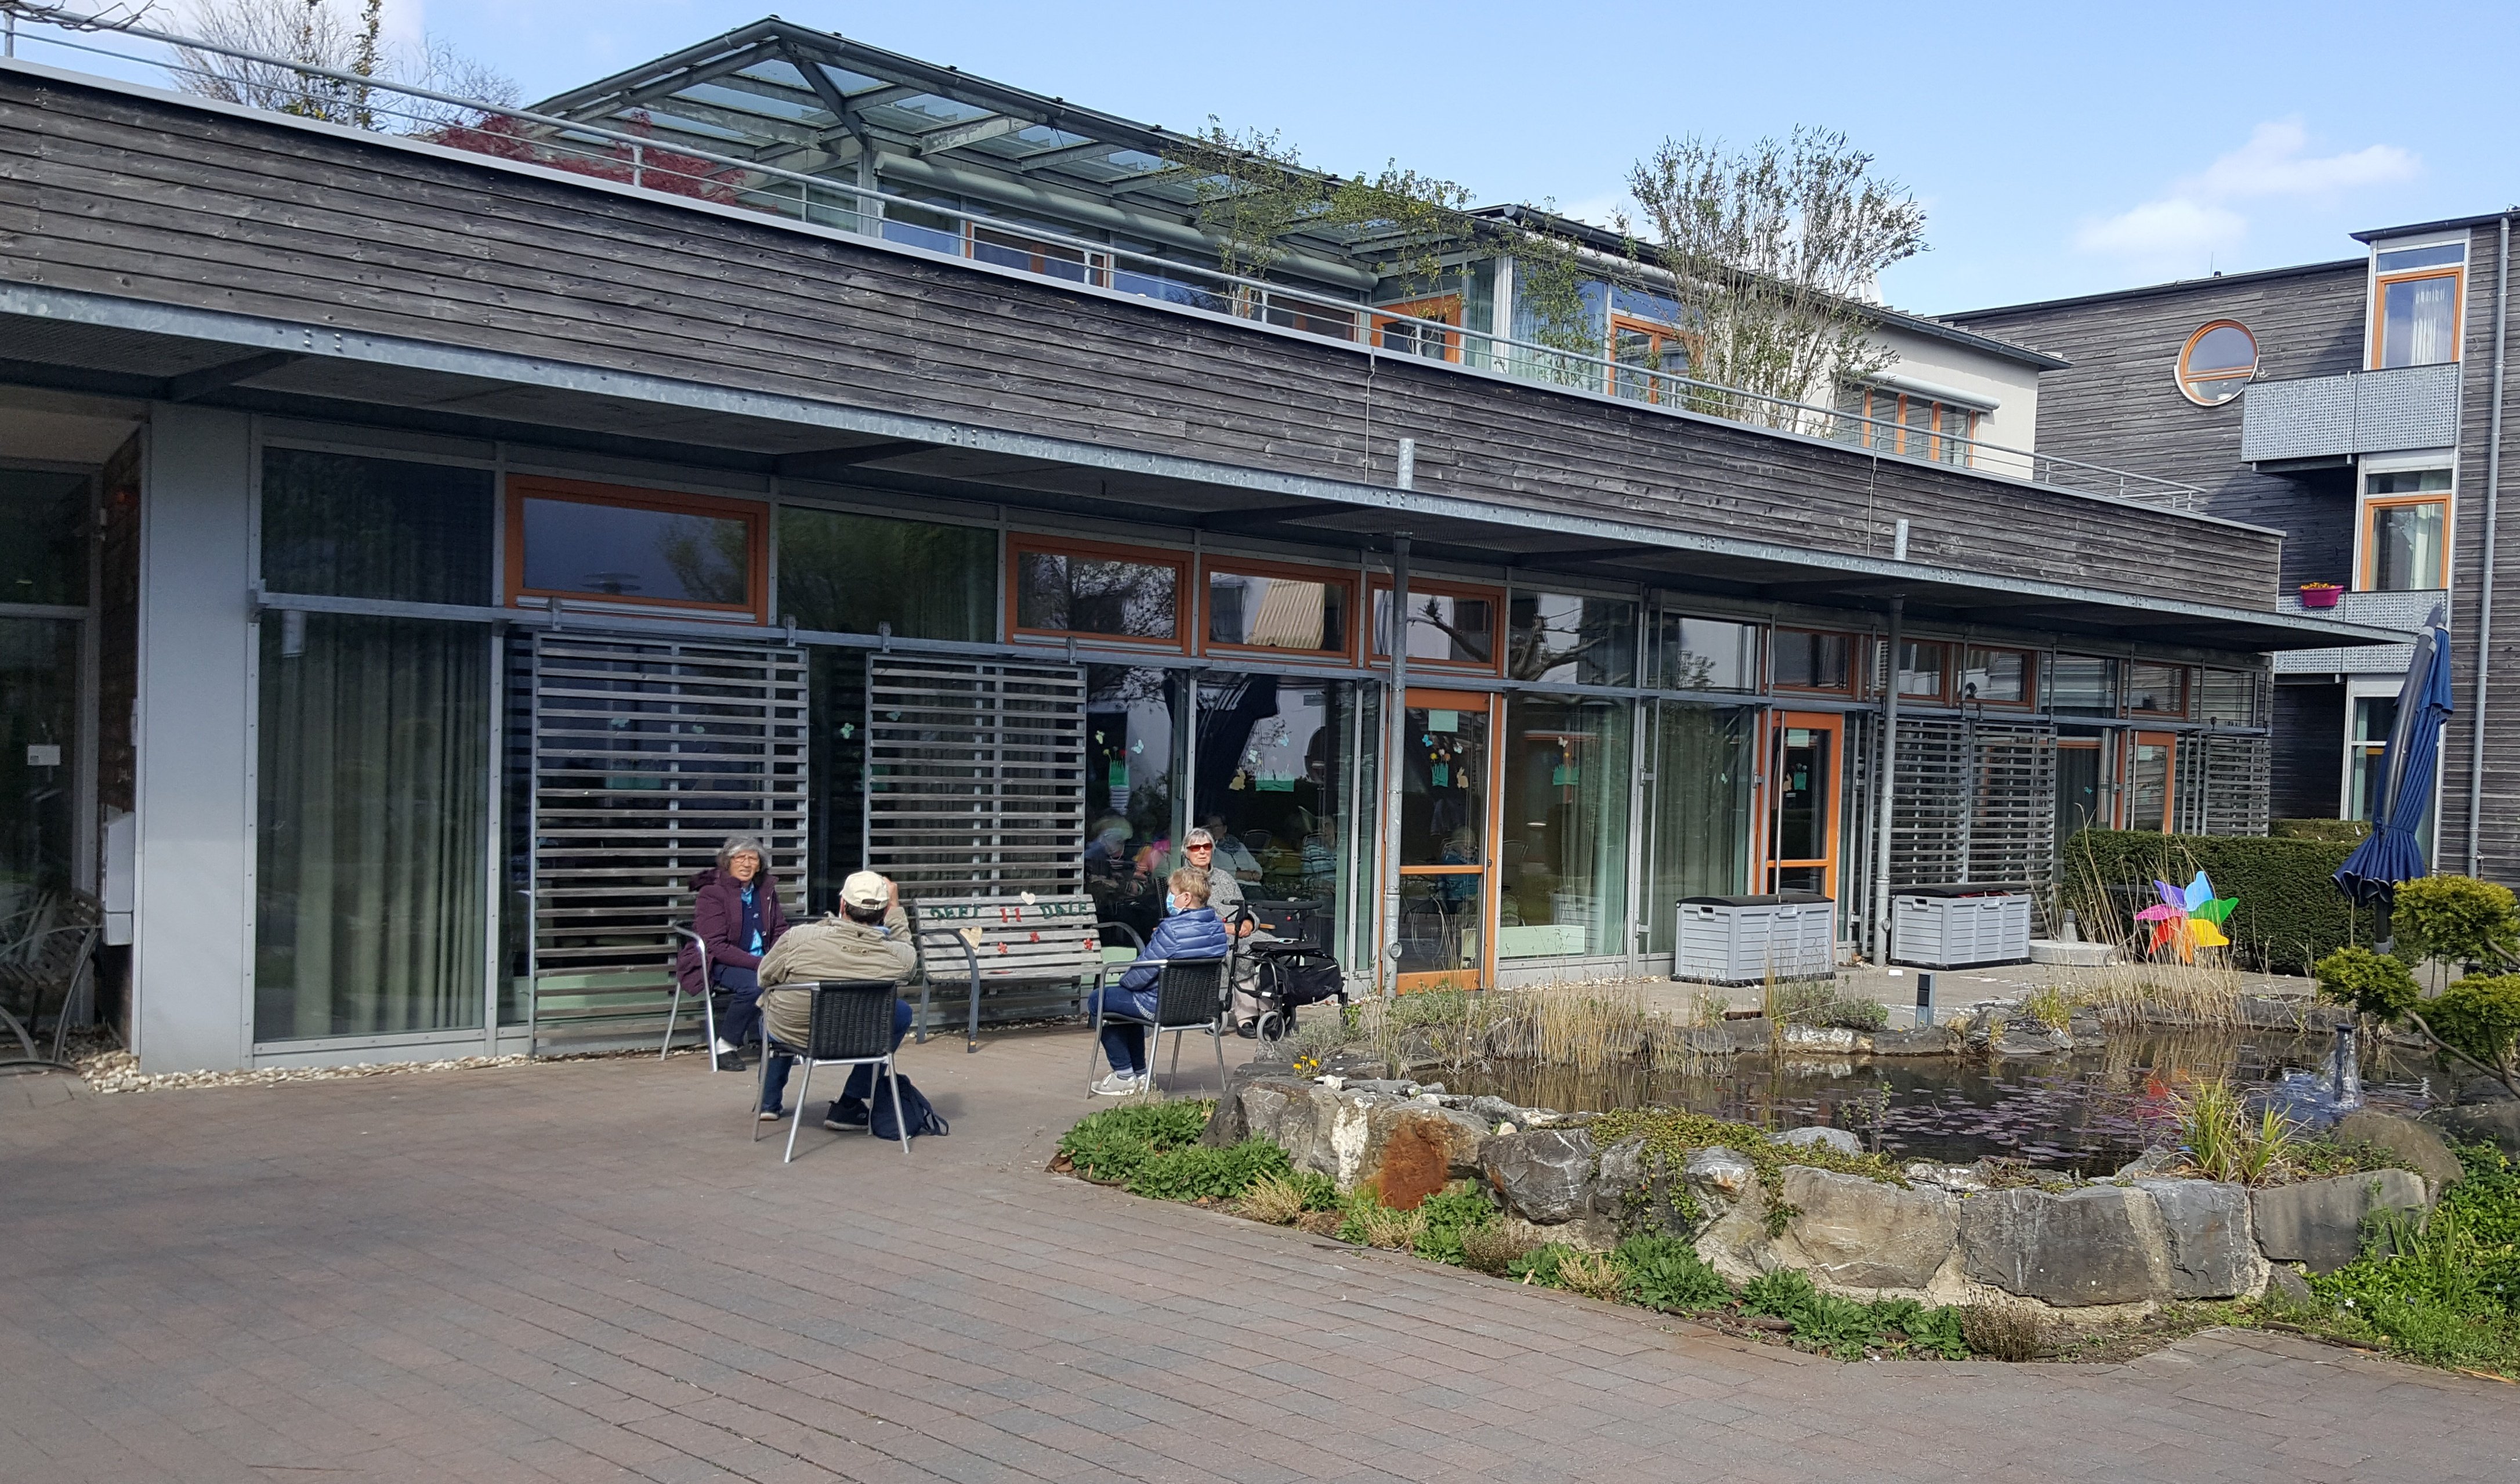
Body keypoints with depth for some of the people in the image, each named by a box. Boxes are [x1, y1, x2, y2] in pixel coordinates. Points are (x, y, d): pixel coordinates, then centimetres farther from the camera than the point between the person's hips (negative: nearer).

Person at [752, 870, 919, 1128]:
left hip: (786, 1032, 1)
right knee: (902, 1012, 25)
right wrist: (895, 907, 10)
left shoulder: (798, 938, -27)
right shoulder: (901, 957, -24)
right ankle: (848, 1107, 23)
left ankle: (769, 1102, 38)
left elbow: (765, 977, -6)